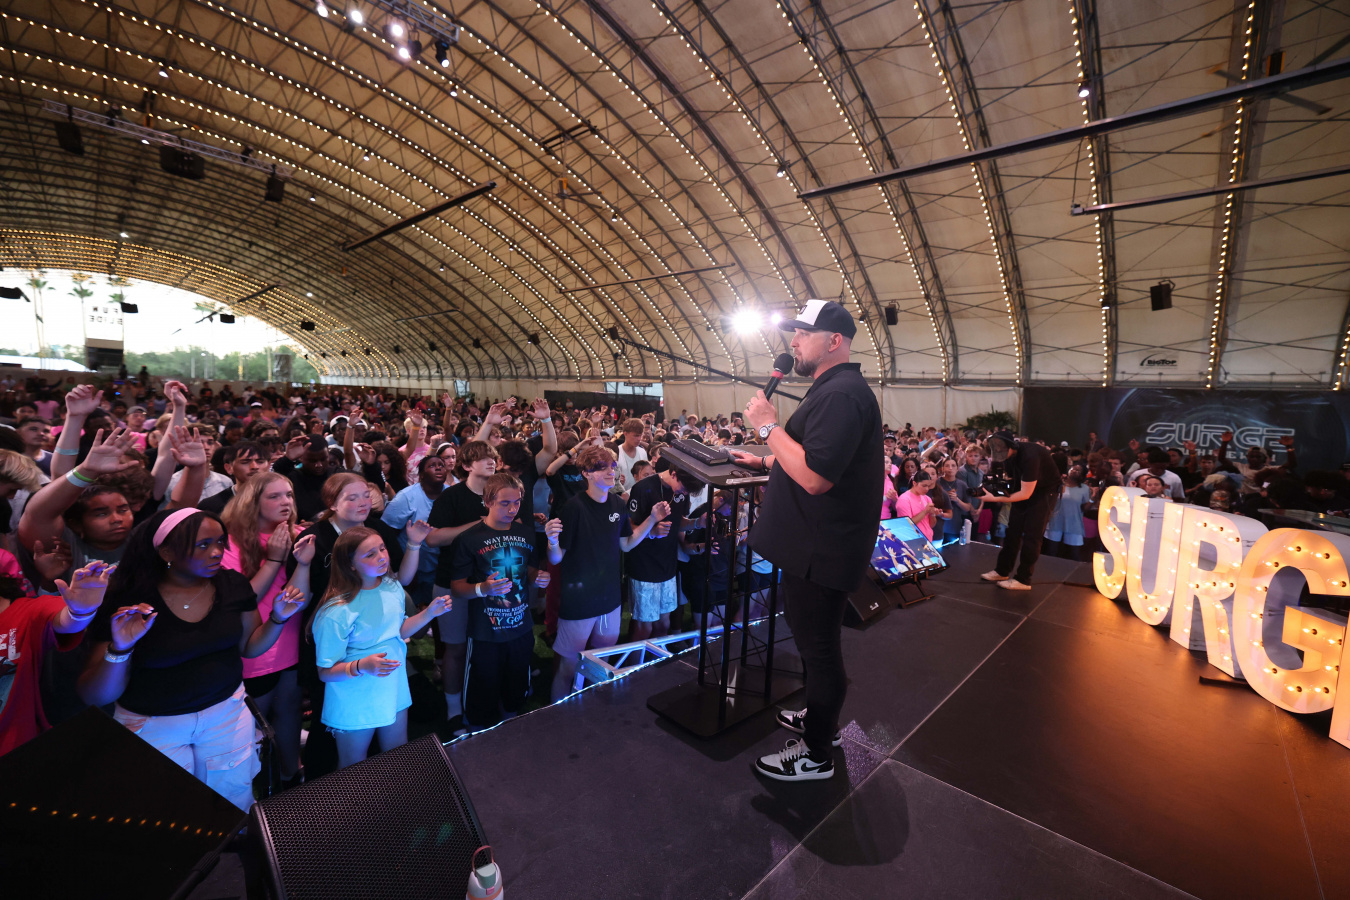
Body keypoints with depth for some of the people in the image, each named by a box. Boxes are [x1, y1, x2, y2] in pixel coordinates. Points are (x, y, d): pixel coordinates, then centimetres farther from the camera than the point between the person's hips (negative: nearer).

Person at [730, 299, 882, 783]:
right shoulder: (834, 389, 14)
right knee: (813, 639, 24)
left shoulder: (842, 394, -22)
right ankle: (821, 718, 45)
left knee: (818, 647, 6)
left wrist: (769, 426, -23)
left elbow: (814, 476, -31)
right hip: (815, 547, 11)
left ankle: (816, 754, 25)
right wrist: (763, 460, 20)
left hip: (823, 552, -11)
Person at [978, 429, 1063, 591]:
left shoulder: (1029, 456, -35)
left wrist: (994, 499, -32)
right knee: (1013, 531, 8)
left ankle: (1023, 579, 1)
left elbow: (1026, 494, -31)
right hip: (1024, 488, 7)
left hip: (1045, 491, -7)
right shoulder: (1007, 454, -11)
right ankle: (1002, 571, 17)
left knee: (1031, 535, -7)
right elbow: (1010, 479, 5)